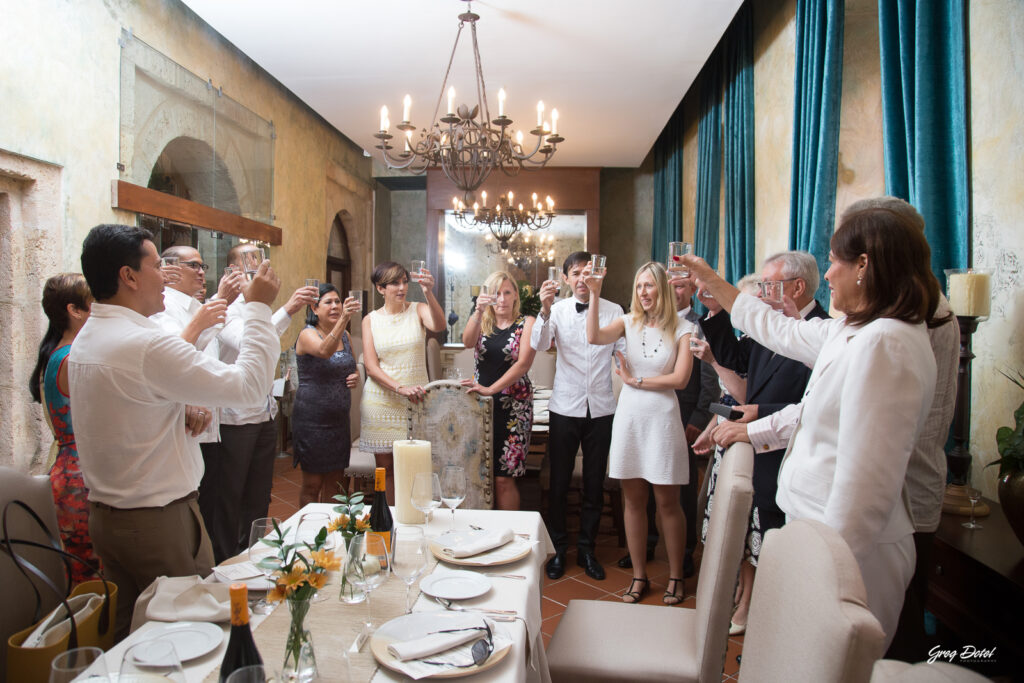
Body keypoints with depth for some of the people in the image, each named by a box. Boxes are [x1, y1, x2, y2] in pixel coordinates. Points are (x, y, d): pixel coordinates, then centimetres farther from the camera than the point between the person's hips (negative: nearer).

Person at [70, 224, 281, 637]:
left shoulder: (85, 340, 6)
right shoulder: (146, 345, -24)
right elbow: (249, 385, -22)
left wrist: (181, 410, -1)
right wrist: (258, 307, -14)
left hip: (105, 514, 9)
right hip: (159, 524, -9)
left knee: (134, 627, 21)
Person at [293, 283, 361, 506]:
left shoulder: (345, 336, 9)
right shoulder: (307, 335, -10)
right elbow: (324, 351, -34)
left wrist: (355, 376, 1)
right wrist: (343, 319, -46)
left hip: (339, 419, 6)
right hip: (312, 419, -6)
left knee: (335, 483, 12)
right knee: (312, 484, 3)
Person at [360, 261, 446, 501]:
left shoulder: (418, 310, 2)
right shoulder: (370, 320, 3)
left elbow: (439, 326, -21)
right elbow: (371, 366, -4)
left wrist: (428, 294, -37)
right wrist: (400, 388, -19)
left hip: (415, 400, -1)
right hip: (381, 401, 1)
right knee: (386, 468, 7)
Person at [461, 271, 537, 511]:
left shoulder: (527, 324, 3)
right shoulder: (480, 322, 12)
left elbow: (523, 363, -9)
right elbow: (467, 342, -10)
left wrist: (491, 389, -17)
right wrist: (478, 312, -27)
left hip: (514, 405, -3)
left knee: (503, 478, -6)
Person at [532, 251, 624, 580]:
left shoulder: (614, 311, 4)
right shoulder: (558, 310, 0)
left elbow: (624, 354, 6)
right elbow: (538, 344, -16)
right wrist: (545, 311, -31)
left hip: (601, 408, 1)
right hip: (565, 407, -1)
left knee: (594, 482, 11)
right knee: (559, 482, 8)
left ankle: (586, 548, 28)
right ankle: (558, 549, 24)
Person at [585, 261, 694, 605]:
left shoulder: (683, 329, -1)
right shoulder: (629, 322, 4)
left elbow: (680, 378, -10)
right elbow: (594, 337, -15)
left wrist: (635, 380, -7)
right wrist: (594, 295, -20)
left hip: (662, 418, -2)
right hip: (629, 418, 2)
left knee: (667, 502, 6)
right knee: (633, 500, 9)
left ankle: (675, 577, 24)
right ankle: (639, 576, 23)